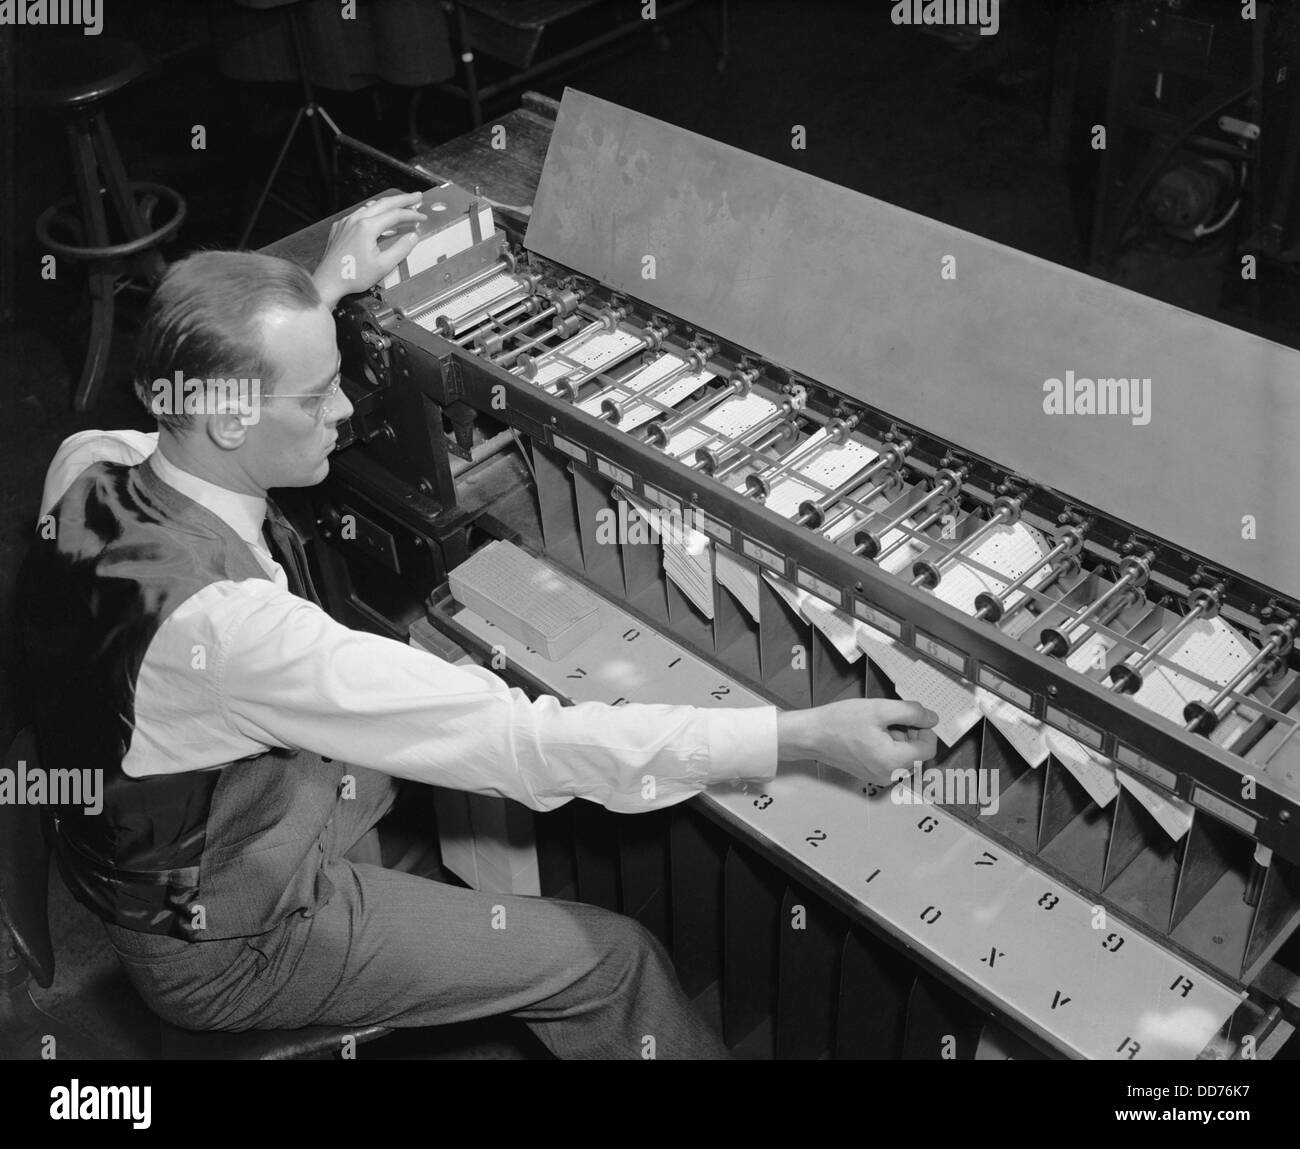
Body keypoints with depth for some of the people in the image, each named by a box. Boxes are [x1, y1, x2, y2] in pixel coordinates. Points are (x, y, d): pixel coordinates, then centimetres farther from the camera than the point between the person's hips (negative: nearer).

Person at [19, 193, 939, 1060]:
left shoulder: (89, 464, -14)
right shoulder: (219, 621, -40)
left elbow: (196, 397, 13)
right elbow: (515, 740, -38)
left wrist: (326, 288, 14)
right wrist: (806, 737, -34)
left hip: (149, 863, 9)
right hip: (230, 945, -8)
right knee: (614, 957, 0)